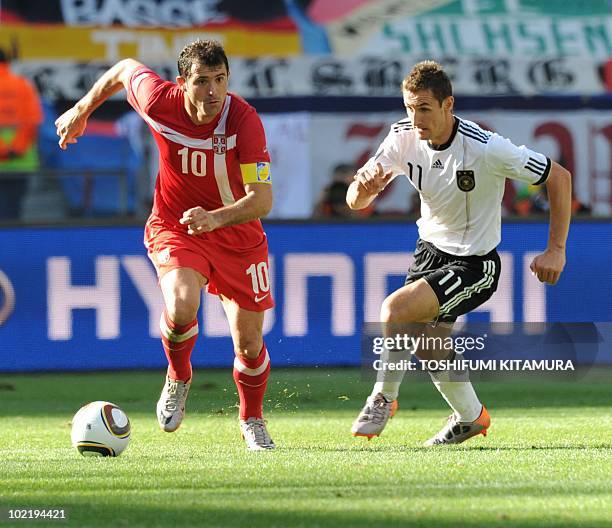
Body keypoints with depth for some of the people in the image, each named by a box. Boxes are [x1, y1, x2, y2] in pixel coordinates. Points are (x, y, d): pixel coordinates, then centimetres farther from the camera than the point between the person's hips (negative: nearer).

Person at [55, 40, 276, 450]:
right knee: (181, 308, -30)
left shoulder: (244, 119, -25)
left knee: (250, 343, 3)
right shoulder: (159, 101, -20)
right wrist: (82, 111, 16)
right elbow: (125, 69, 4)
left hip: (237, 232, 0)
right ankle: (178, 378, 3)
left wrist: (215, 218, -45)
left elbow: (262, 199, -28)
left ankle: (252, 419, 34)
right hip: (174, 227, 0)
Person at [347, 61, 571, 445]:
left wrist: (556, 250, -17)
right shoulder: (404, 137, -12)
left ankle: (384, 398, 0)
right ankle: (471, 417, 41)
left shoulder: (486, 148, -28)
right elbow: (356, 201, -9)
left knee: (396, 309, -24)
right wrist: (364, 186, -34)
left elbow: (559, 177, -17)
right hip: (431, 250, 7)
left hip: (474, 263, -6)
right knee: (428, 346, 15)